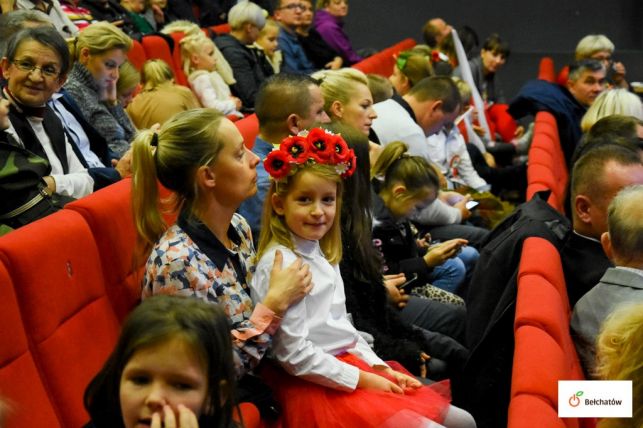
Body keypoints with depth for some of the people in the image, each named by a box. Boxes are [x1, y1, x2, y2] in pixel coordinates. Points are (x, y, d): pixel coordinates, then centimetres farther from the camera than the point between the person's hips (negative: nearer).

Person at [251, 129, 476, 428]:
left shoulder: (322, 255, 12)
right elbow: (294, 354, -19)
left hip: (348, 364, 9)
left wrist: (381, 369, 8)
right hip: (315, 388, -9)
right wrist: (362, 379, -13)